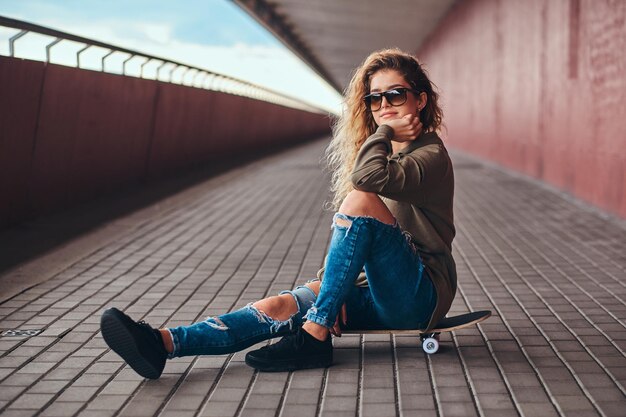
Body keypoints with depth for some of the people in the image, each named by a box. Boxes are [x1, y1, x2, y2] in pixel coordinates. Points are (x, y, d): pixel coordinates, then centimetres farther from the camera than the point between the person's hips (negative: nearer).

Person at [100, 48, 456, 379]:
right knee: (282, 307, -17)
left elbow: (368, 175, -31)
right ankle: (161, 343, -33)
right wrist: (331, 284, -7)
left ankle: (314, 336, -28)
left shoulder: (431, 156, -8)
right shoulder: (382, 152, 18)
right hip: (376, 292, 7)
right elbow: (347, 231, 12)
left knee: (361, 198, -28)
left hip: (421, 297, -7)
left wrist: (385, 131, -10)